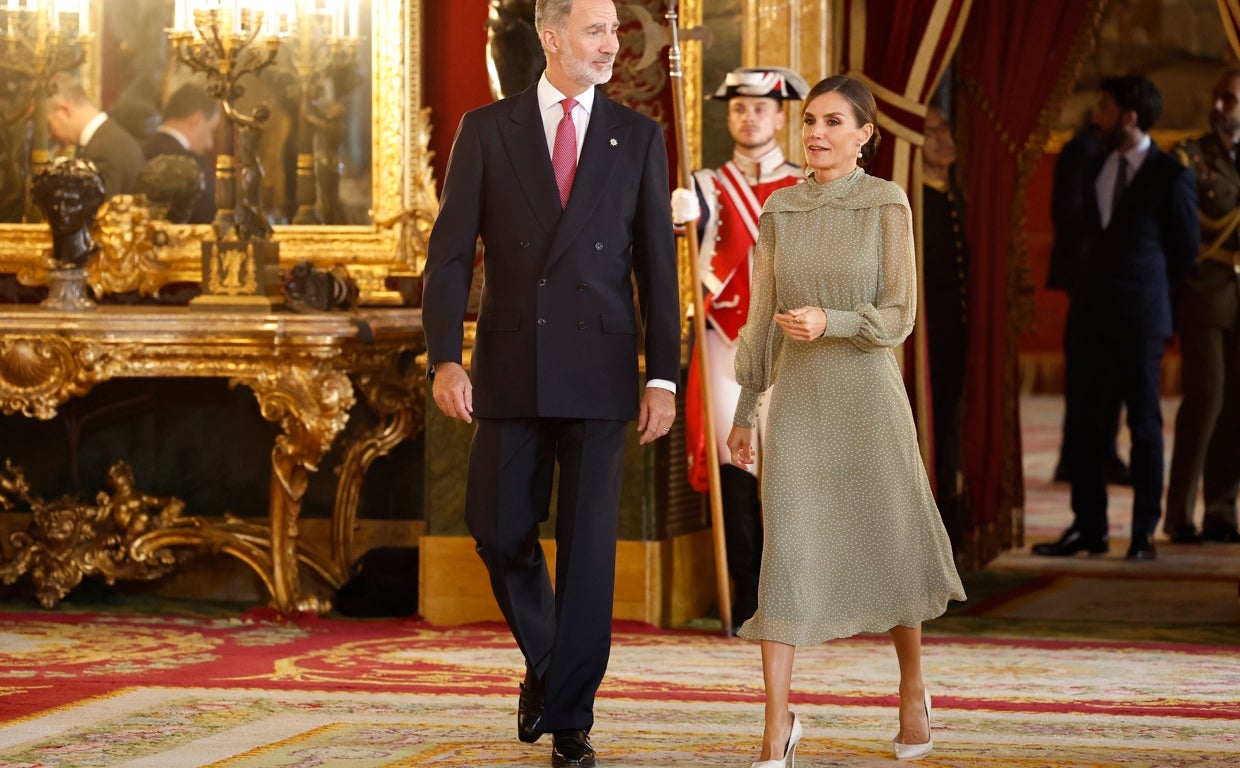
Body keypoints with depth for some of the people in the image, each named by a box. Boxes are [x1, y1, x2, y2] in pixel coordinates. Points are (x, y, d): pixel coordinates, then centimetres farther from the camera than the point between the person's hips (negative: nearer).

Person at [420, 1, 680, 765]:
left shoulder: (638, 137, 5)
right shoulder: (487, 129, 3)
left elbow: (657, 264, 4)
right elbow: (451, 252, -1)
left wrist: (664, 376, -3)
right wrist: (444, 357, -14)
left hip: (599, 368, -1)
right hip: (510, 366, 1)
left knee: (588, 544, -3)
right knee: (500, 528, 3)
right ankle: (545, 659, 31)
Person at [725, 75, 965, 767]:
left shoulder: (887, 205, -3)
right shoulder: (781, 209, 6)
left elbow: (899, 316, -6)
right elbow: (763, 317, 11)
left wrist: (829, 322, -22)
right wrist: (745, 411, 12)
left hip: (868, 396, -2)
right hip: (797, 399, 2)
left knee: (890, 543, 8)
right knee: (786, 554, -6)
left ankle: (913, 691, 33)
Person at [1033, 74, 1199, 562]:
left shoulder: (1171, 177, -6)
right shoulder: (1097, 168, 12)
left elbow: (1185, 248, 3)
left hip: (1139, 319, -6)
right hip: (1089, 314, 6)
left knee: (1144, 424, 1)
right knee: (1082, 421, 5)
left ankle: (1144, 532, 6)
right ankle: (1089, 527, 11)